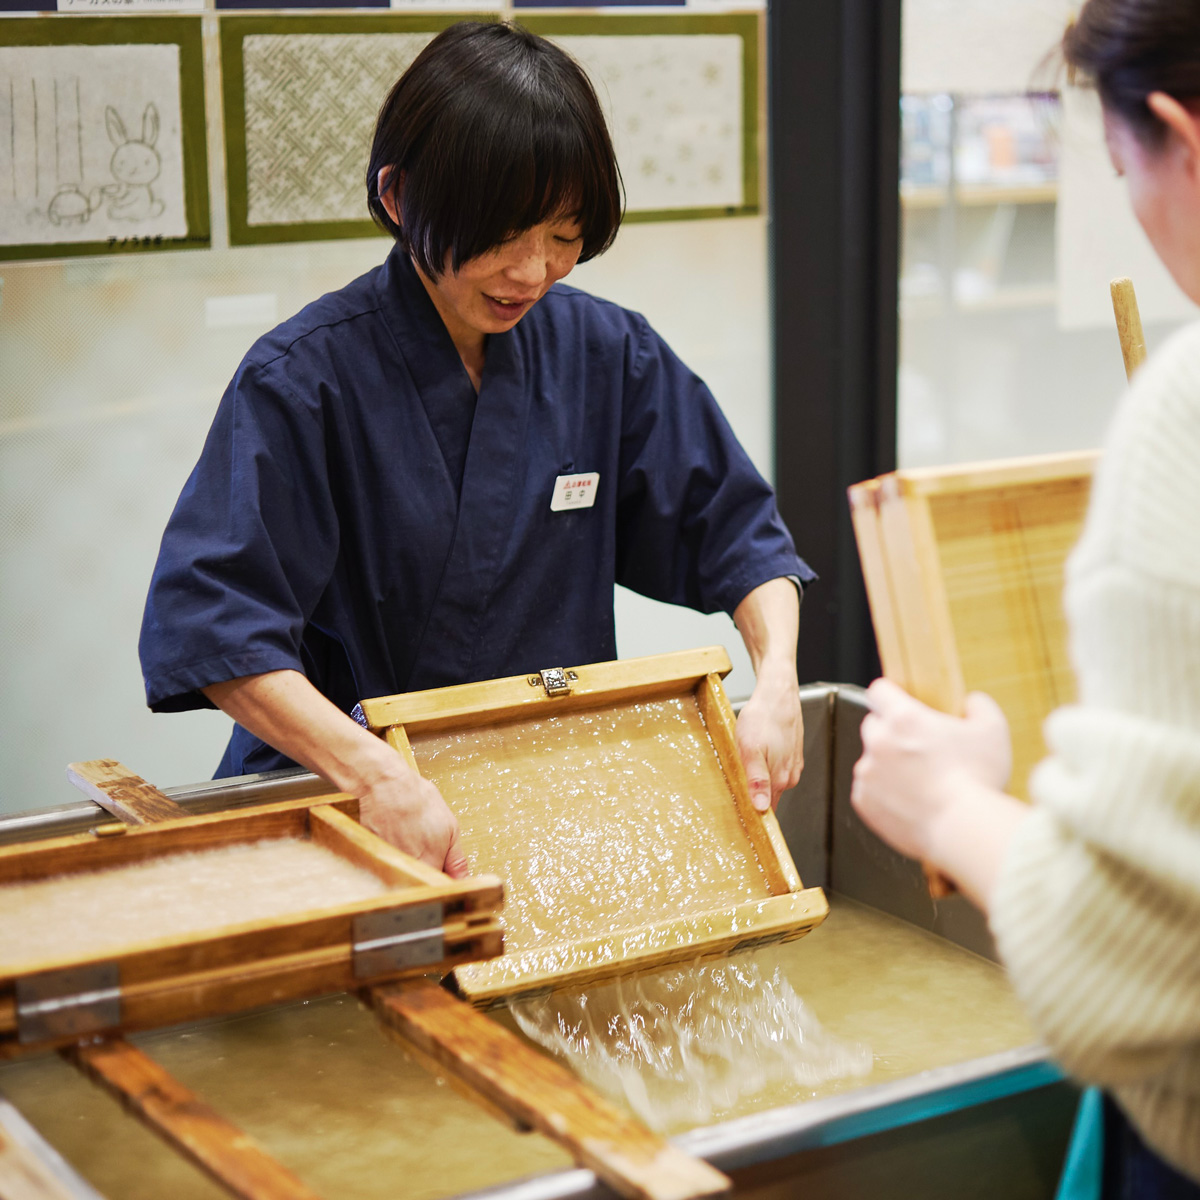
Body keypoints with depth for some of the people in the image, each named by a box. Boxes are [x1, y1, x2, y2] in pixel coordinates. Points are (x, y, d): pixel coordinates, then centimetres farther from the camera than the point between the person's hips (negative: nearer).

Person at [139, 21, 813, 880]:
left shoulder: (608, 357, 2)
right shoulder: (304, 379, -12)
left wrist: (775, 684, -10)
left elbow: (737, 533, 8)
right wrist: (376, 775, -32)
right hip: (336, 797, -4)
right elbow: (212, 622, -20)